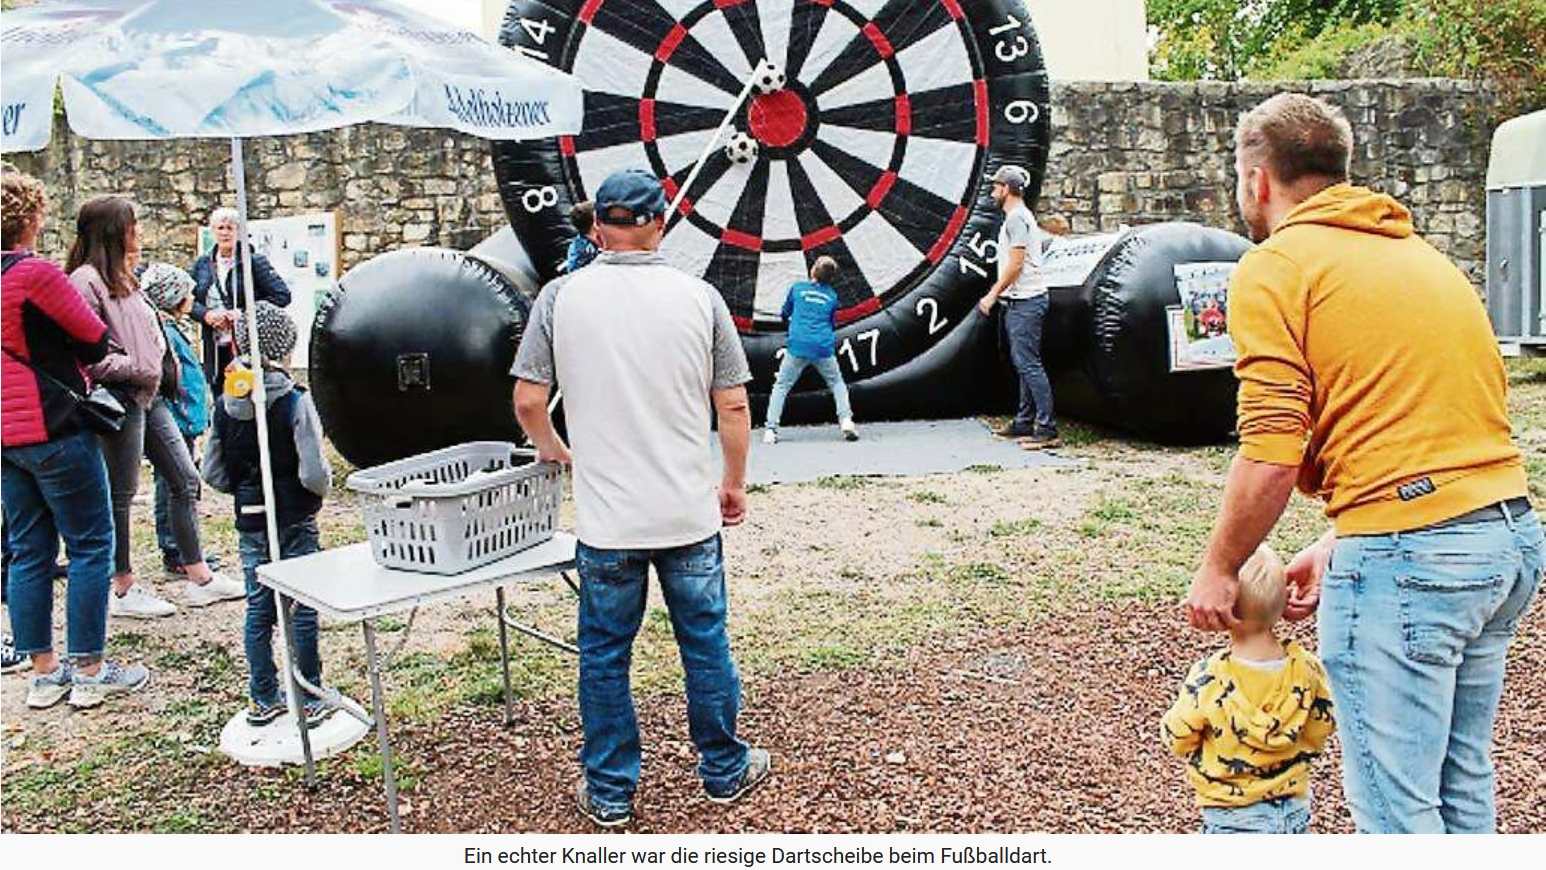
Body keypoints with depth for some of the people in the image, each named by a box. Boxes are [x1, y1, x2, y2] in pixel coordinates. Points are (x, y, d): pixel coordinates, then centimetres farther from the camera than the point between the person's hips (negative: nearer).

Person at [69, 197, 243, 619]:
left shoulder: (123, 278, 16)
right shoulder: (86, 280, -13)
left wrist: (165, 363, 10)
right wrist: (138, 369, -16)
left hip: (149, 397, 10)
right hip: (121, 400, -9)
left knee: (186, 480, 9)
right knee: (121, 495, 1)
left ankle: (198, 576, 16)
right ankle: (123, 591, 12)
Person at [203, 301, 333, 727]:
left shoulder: (225, 405, 0)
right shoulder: (296, 401, -15)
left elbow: (212, 473, 3)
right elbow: (314, 472, -19)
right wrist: (321, 488, 2)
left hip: (250, 521, 5)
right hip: (294, 520, -4)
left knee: (258, 608, 13)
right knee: (302, 609, 5)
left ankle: (264, 698, 22)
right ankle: (310, 699, 13)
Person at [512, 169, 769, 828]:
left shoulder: (562, 296, -4)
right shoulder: (699, 297, -3)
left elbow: (528, 400, -2)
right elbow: (733, 406, 0)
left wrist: (551, 448, 19)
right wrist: (735, 484, 14)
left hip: (605, 518, 0)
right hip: (691, 513, 1)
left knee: (605, 654, 13)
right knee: (705, 644, 15)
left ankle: (610, 792, 25)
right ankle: (724, 770, 31)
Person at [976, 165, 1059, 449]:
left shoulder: (1016, 217, -13)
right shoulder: (1019, 216, 20)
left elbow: (1015, 263, -19)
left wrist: (992, 295, -14)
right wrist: (995, 292, 23)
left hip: (1025, 301, -11)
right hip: (1020, 301, 11)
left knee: (1029, 364, -13)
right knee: (1024, 364, 14)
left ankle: (1047, 430, -13)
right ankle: (1024, 424, 21)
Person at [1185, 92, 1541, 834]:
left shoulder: (1273, 266, -5)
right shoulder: (1420, 251, 20)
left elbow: (1272, 454, -14)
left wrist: (1217, 570, 0)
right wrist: (1336, 542, 22)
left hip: (1408, 555, -9)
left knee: (1396, 805, 2)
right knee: (1461, 782, 22)